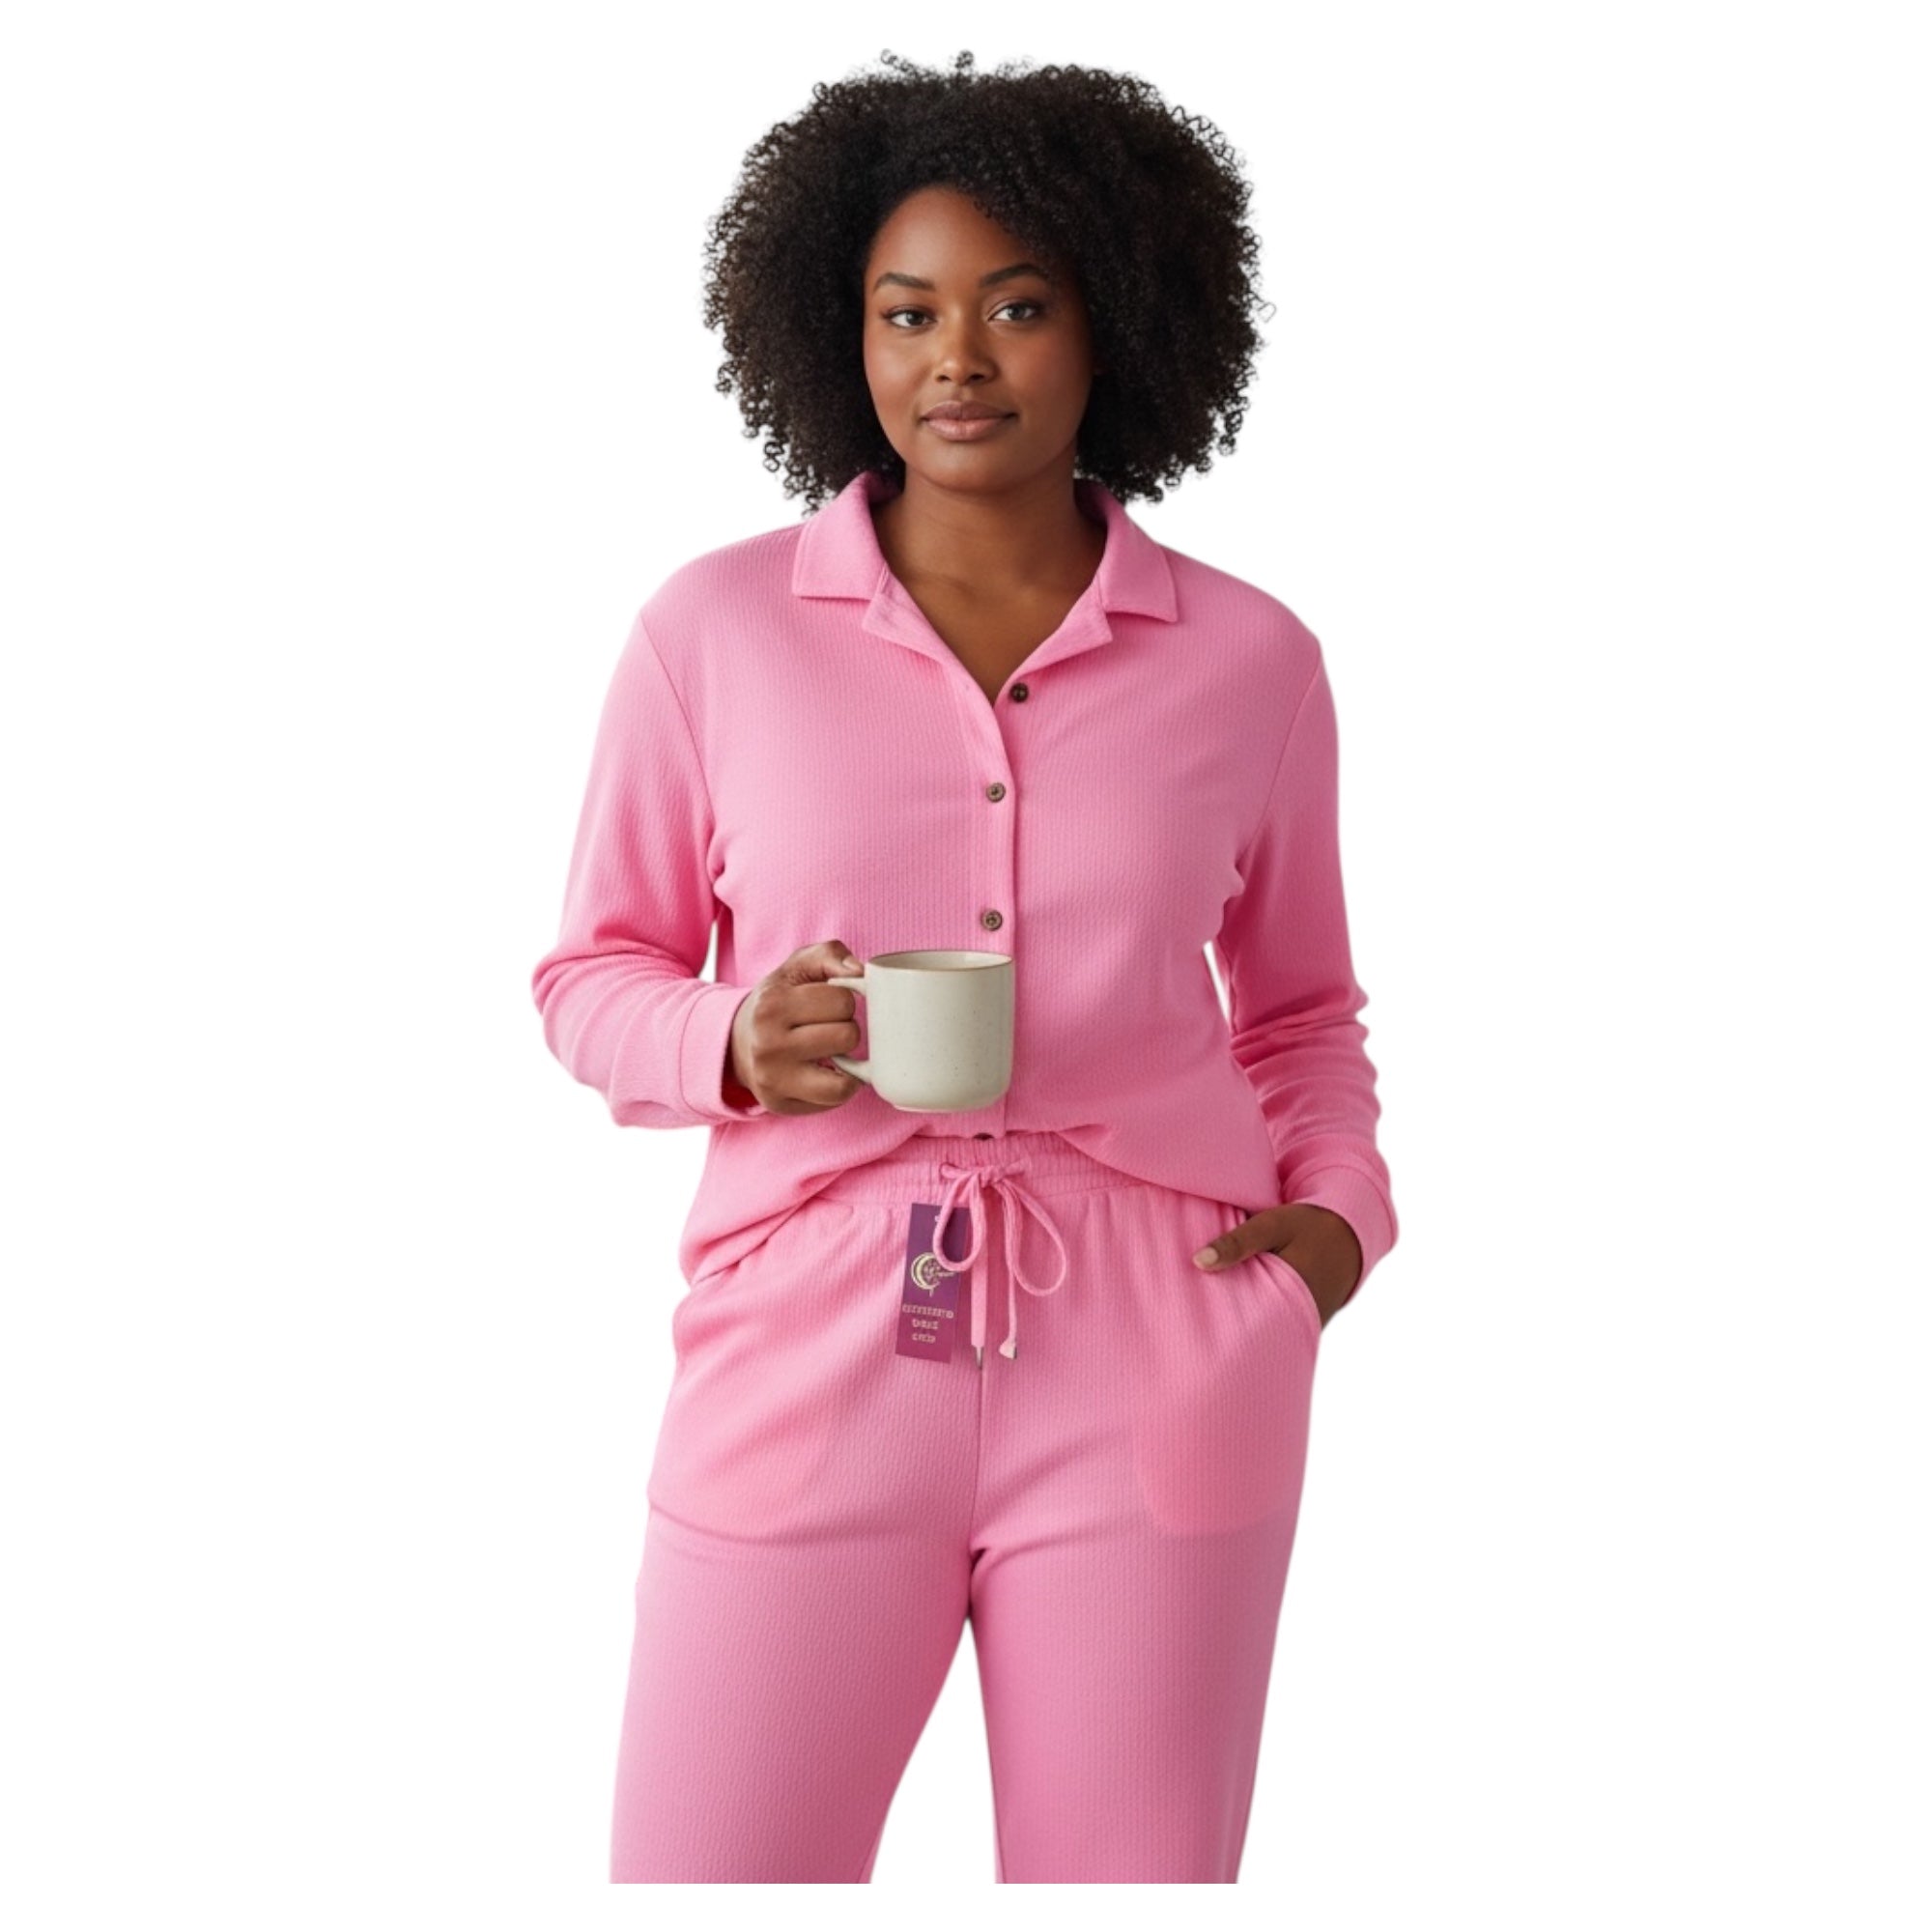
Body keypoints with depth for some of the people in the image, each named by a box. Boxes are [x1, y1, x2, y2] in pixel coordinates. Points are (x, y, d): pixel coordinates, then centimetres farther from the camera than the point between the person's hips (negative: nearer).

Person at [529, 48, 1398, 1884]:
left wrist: (1338, 1211, 0)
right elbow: (591, 974, 9)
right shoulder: (715, 629, 1)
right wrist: (734, 1044, -12)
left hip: (1151, 1373, 1)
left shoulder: (1249, 660, 5)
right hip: (809, 1365, 0)